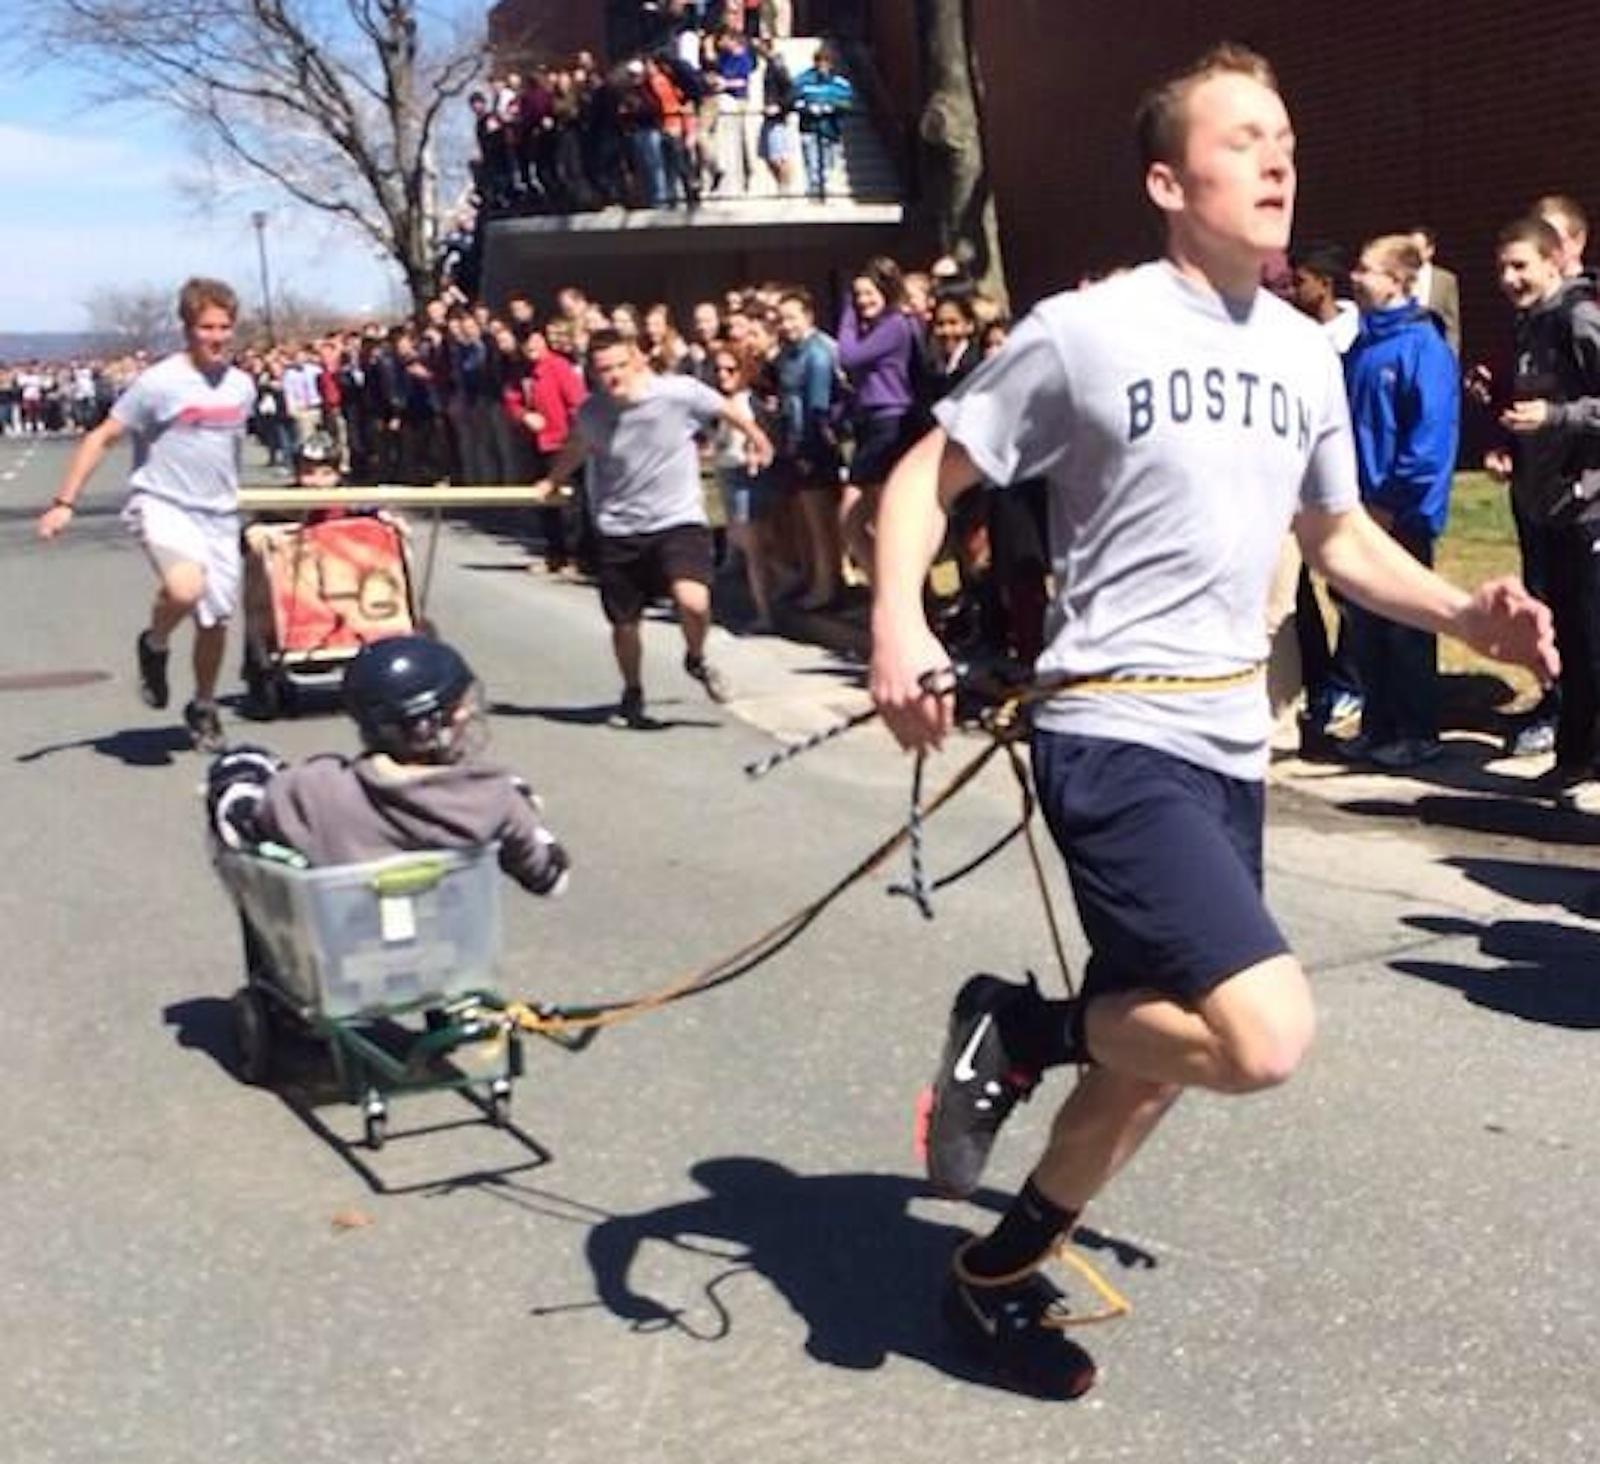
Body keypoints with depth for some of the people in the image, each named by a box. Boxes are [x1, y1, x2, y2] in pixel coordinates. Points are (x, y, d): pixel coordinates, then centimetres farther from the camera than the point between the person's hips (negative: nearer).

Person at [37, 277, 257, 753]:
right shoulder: (158, 382, -12)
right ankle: (154, 645, 0)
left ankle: (203, 708, 33)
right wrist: (64, 503, -13)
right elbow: (102, 438, -8)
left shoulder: (241, 385, 5)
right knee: (185, 588, -33)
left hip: (219, 516, 6)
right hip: (162, 505, -5)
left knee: (215, 620, 10)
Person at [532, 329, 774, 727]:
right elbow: (576, 447, 19)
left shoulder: (680, 392, -15)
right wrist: (552, 482, 29)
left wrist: (756, 439, 20)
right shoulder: (591, 412, -6)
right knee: (623, 623, 12)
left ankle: (696, 660, 8)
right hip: (619, 530, 3)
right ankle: (632, 695, 40)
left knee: (693, 601, -26)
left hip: (678, 520, -3)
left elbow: (726, 409, 5)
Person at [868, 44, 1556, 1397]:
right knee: (1267, 1037, -23)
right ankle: (1019, 1028, 4)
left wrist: (1466, 613, 2)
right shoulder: (1083, 332, -8)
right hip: (1116, 739, -7)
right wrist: (898, 627, -22)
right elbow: (926, 480, -3)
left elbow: (1341, 539, 20)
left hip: (1231, 749, 8)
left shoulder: (1305, 354, 10)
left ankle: (1000, 1272, 35)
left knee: (1163, 1047, 15)